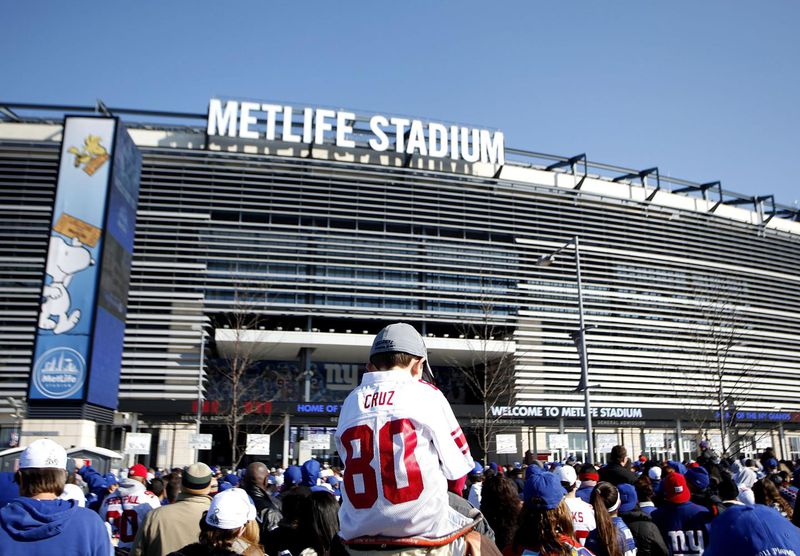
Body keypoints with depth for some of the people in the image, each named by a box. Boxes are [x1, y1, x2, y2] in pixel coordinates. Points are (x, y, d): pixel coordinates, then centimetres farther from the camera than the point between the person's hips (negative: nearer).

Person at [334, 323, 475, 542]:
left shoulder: (351, 401, 8)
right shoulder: (426, 394, -1)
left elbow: (352, 464, 12)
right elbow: (457, 468, 2)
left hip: (358, 529, 4)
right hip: (421, 523, -3)